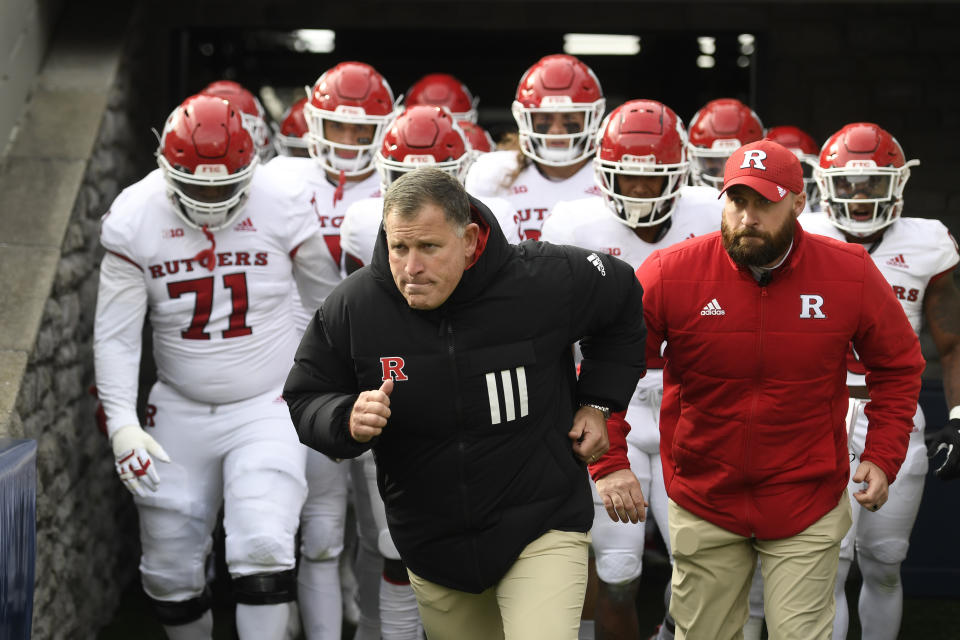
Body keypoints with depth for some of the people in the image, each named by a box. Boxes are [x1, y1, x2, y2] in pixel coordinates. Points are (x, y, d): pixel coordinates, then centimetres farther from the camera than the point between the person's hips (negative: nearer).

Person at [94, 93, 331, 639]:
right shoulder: (135, 220, -8)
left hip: (268, 407, -2)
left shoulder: (282, 207, -10)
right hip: (180, 410, 2)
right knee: (170, 569, 8)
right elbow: (115, 334, -4)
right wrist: (122, 423, -13)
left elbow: (330, 302, 5)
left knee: (262, 552, -19)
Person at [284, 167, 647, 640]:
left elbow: (623, 302, 5)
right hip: (431, 543, 3)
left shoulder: (546, 281, -17)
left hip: (541, 528, -3)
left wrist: (597, 402, 1)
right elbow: (304, 400, 0)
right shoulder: (350, 308, -13)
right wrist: (348, 420, -23)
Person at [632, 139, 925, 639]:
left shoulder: (850, 275, -8)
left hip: (807, 505, -1)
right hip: (704, 502, 1)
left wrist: (883, 456, -1)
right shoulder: (670, 275, -11)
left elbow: (898, 367, 7)